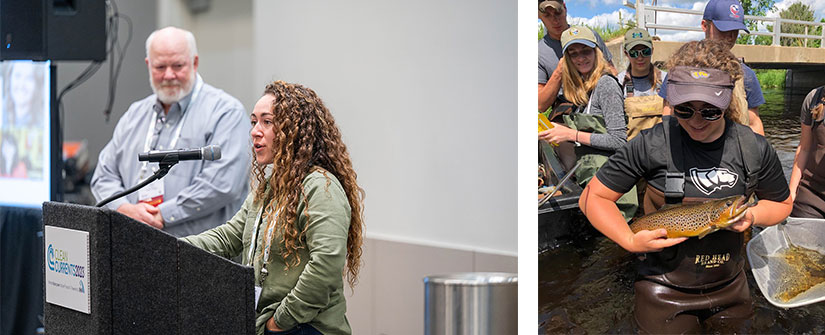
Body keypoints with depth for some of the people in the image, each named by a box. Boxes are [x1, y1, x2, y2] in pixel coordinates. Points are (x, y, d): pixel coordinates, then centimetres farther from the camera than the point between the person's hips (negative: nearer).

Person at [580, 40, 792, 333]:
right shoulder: (653, 144, -17)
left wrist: (752, 216, -14)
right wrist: (630, 241, -24)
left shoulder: (755, 149, -8)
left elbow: (782, 204, 8)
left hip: (729, 288, 3)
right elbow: (592, 197, -10)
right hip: (664, 293, -3)